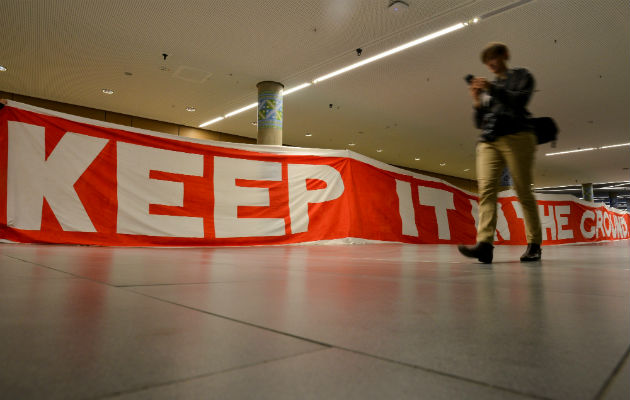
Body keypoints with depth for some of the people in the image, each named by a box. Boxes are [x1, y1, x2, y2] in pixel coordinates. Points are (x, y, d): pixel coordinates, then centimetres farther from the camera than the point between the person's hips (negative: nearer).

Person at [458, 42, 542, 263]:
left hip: (516, 137, -4)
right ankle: (484, 243, -27)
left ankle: (534, 245, 4)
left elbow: (520, 100, -5)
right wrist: (477, 101, 4)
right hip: (488, 141, 4)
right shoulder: (488, 87, 26)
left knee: (523, 191, -5)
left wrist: (492, 88, -11)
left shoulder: (521, 76, 14)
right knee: (486, 188, -16)